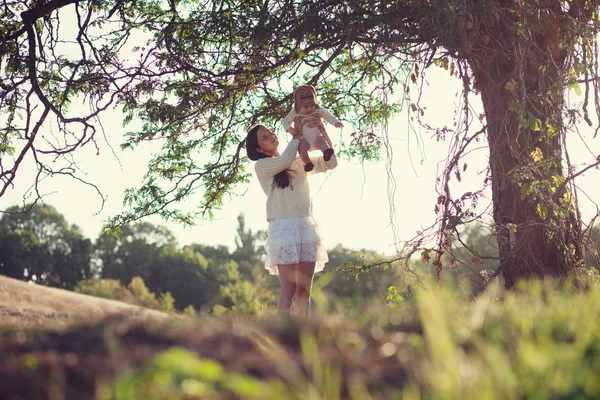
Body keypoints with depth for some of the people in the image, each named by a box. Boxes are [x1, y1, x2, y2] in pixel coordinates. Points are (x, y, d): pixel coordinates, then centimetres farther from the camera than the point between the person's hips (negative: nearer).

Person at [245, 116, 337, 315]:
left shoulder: (299, 162, 18)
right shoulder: (261, 166, 3)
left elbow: (330, 164, 10)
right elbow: (286, 160, -13)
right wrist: (297, 134, 0)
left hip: (307, 225, 5)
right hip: (284, 226, -5)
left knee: (305, 289, 1)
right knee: (289, 288, -12)